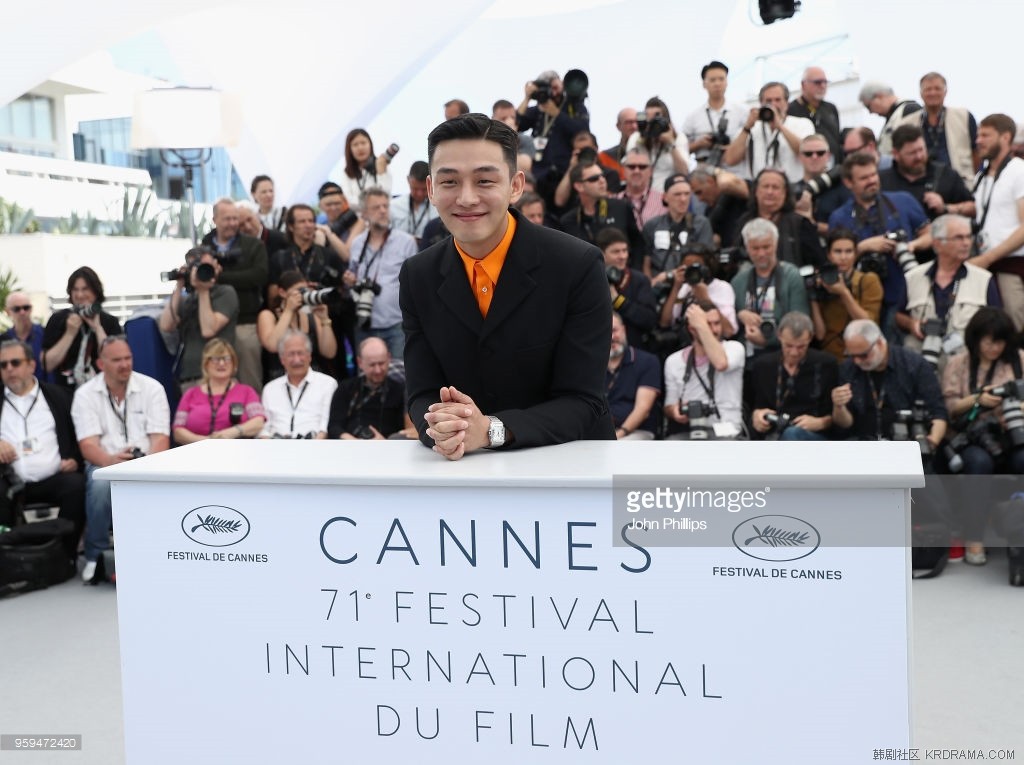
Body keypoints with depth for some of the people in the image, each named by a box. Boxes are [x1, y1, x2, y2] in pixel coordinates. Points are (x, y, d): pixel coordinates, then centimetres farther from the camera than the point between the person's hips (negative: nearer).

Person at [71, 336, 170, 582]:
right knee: (101, 484, -35)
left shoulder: (152, 388, 3)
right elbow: (88, 445, -9)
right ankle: (96, 555, -14)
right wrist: (112, 460, -31)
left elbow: (161, 438, -5)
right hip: (105, 463, 0)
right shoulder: (85, 394, 2)